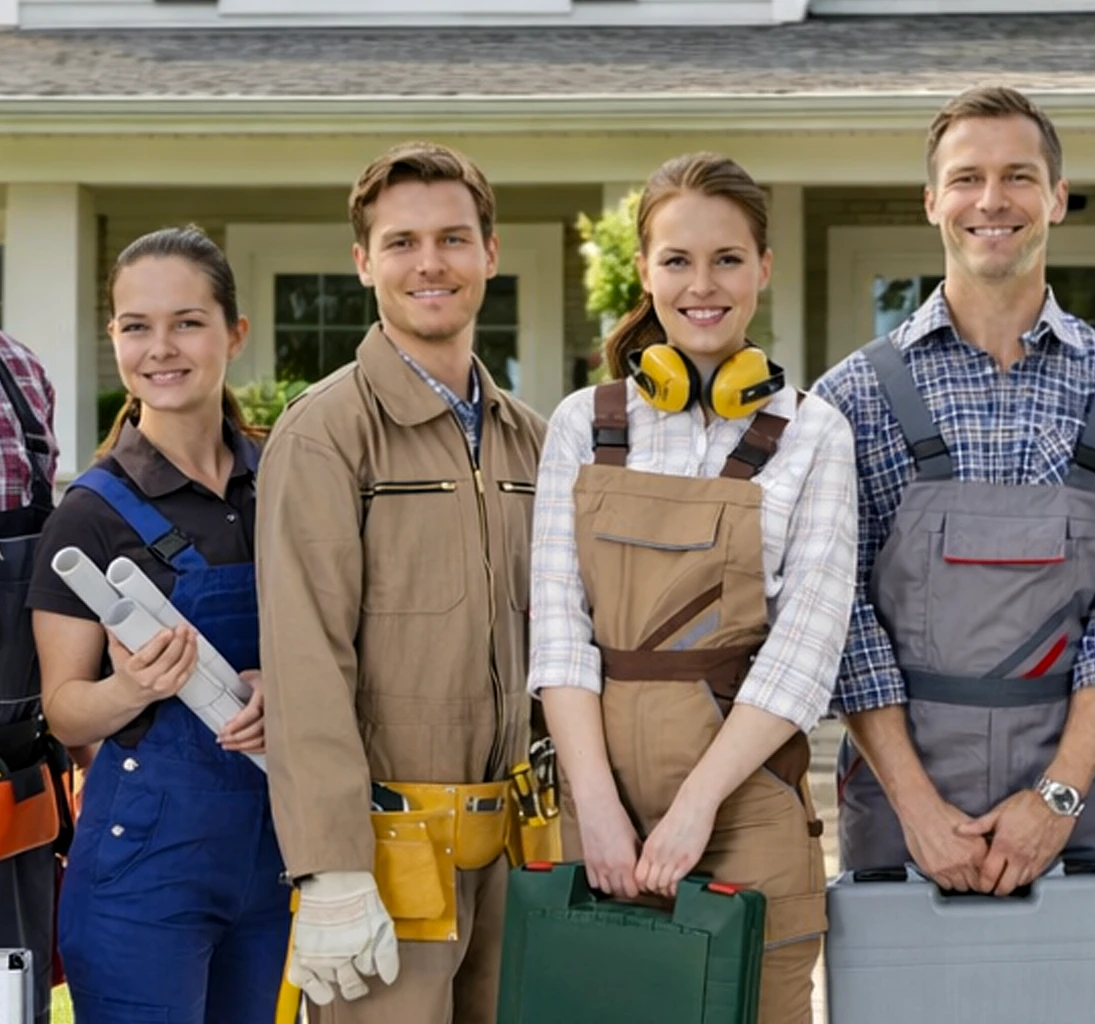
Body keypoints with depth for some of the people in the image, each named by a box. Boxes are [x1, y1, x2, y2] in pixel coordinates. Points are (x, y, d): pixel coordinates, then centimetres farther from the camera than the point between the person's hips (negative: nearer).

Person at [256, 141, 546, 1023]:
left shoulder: (525, 438, 12)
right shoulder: (325, 434, -9)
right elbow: (307, 667, -15)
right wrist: (332, 873, -20)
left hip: (501, 844, 6)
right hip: (390, 843, -6)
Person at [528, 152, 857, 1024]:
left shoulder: (812, 435, 2)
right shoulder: (585, 425, 7)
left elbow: (807, 639, -7)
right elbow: (558, 623, 0)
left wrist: (695, 804, -16)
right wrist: (598, 803, -12)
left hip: (747, 794, -1)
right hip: (599, 793, 2)